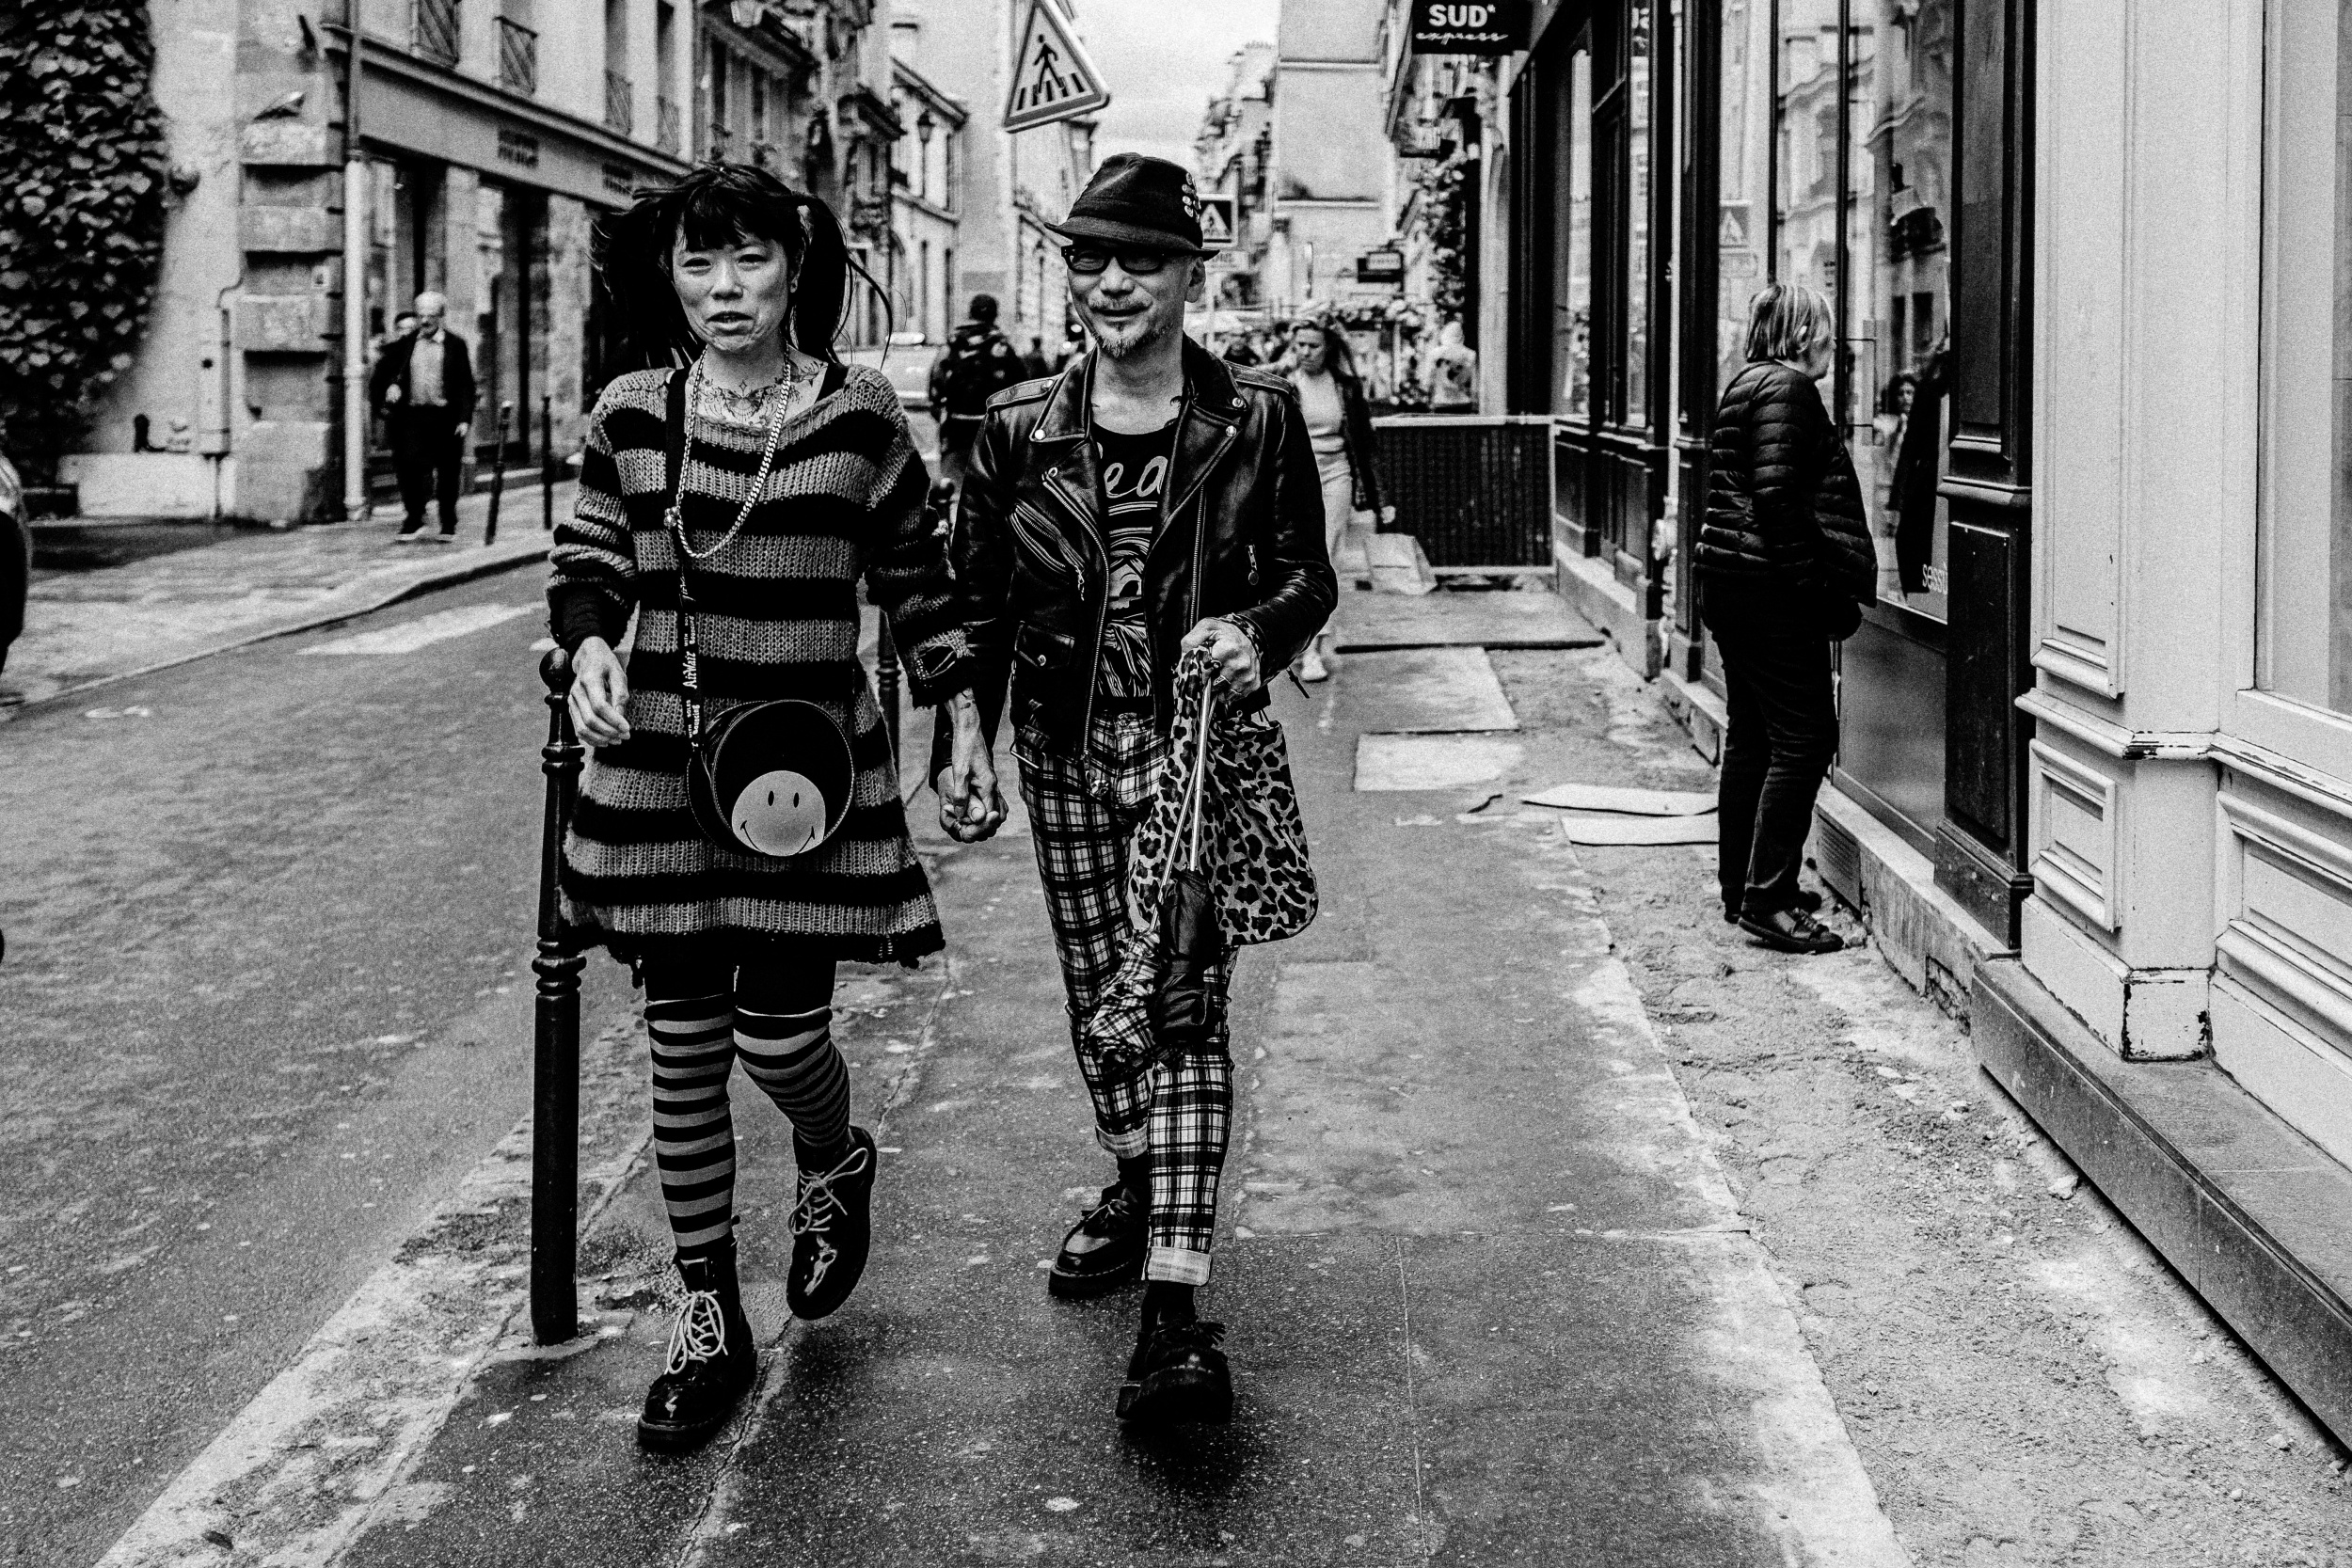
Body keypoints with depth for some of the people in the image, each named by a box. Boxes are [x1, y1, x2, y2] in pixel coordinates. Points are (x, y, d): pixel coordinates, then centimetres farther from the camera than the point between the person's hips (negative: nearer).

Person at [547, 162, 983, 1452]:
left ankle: (836, 1166, 34)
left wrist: (965, 719, 6)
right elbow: (587, 562, 8)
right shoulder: (633, 415, 2)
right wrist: (590, 645, -13)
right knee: (683, 1044, 5)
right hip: (659, 760, 2)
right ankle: (709, 1325, 19)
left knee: (779, 1033, -4)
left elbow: (915, 578, 8)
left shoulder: (859, 415, -1)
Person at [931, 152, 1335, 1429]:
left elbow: (1306, 571, 5)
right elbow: (975, 595, 8)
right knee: (1096, 989, 12)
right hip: (1066, 752, 3)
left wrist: (1257, 636, -16)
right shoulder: (1021, 426, 3)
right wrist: (962, 734, -1)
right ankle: (1139, 1185, 39)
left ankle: (1173, 1312, -16)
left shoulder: (1257, 417, -2)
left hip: (1198, 742, -3)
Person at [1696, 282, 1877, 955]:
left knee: (1751, 737, 15)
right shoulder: (1789, 388, -12)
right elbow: (1777, 496, -21)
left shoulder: (1745, 386, 18)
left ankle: (1741, 886, 22)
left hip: (1728, 580, 10)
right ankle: (1767, 901, -8)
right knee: (1802, 738, -7)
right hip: (1771, 588, -10)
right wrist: (1813, 586, -18)